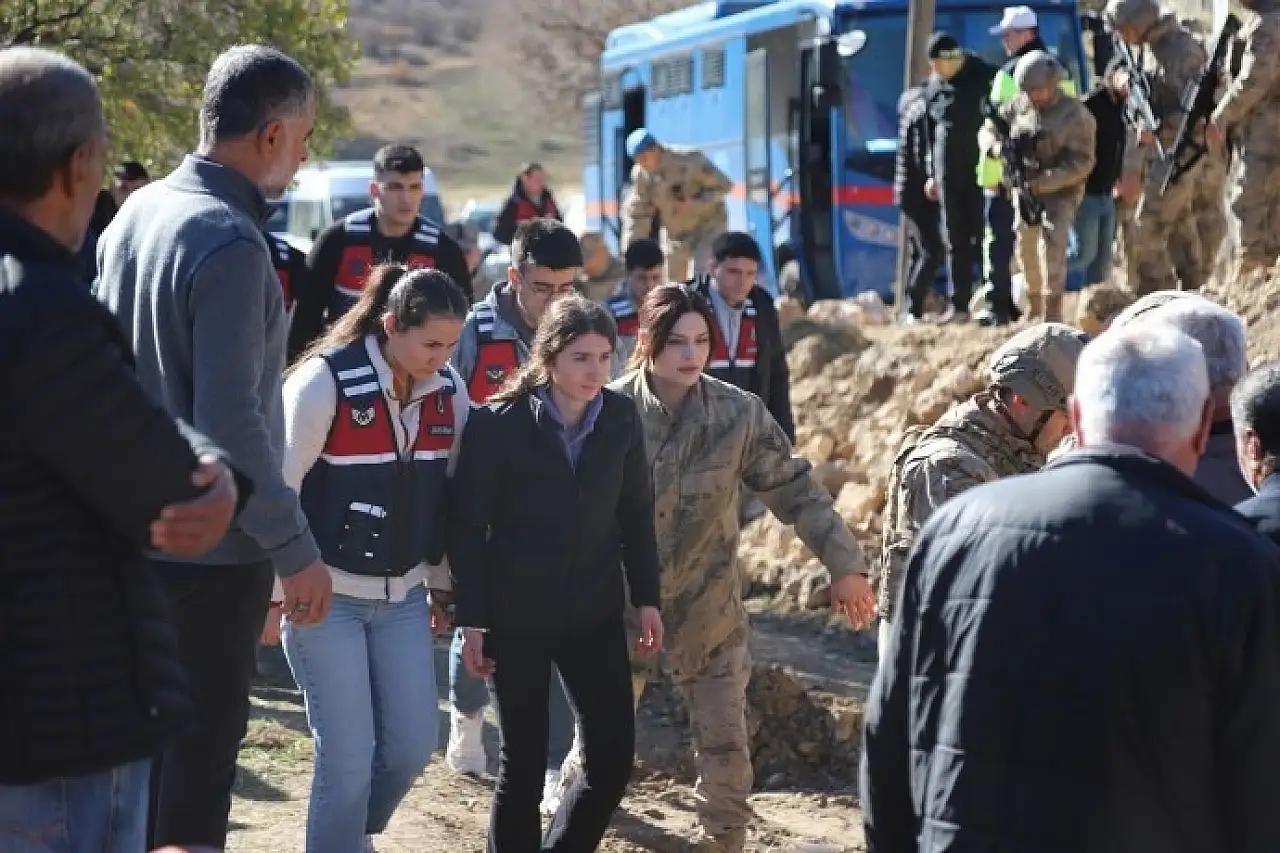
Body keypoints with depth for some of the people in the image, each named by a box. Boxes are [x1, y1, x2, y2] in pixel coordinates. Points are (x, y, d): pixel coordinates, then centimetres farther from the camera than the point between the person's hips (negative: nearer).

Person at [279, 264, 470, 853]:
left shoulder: (448, 390, 1)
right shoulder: (326, 381, -17)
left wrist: (441, 583, 17)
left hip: (402, 597, 6)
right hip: (327, 596, -6)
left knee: (412, 746, 4)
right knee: (348, 758, -6)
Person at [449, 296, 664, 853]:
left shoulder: (622, 419, -1)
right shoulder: (498, 424, -12)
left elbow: (636, 512, 9)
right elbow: (467, 528, -9)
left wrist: (646, 597, 8)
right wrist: (471, 620, -10)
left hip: (595, 614, 4)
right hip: (517, 617, -4)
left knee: (613, 760, -1)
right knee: (524, 763, 2)